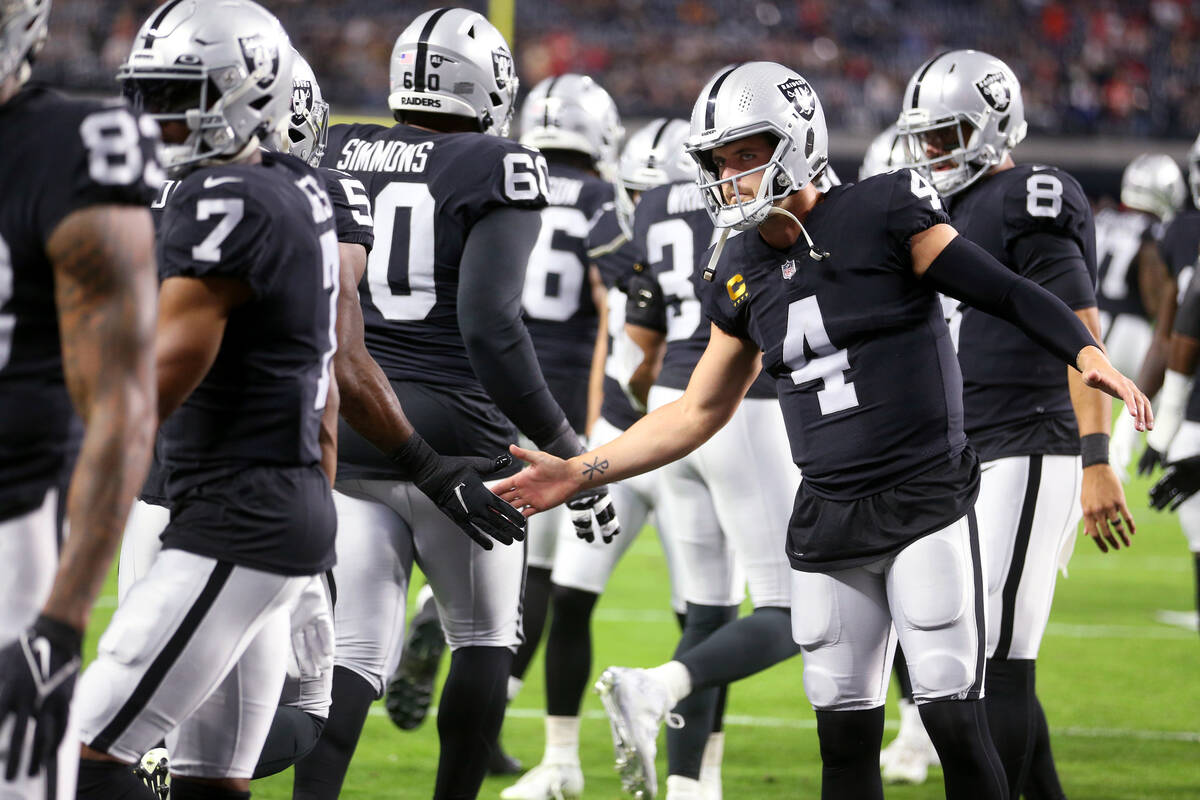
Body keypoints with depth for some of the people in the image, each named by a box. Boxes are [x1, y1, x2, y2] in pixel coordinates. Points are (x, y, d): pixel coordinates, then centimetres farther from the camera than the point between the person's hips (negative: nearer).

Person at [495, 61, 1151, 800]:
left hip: (928, 504, -5)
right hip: (828, 519, 5)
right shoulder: (742, 275, 9)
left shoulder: (883, 215, -8)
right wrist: (581, 474, 15)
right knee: (845, 739, 7)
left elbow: (1008, 295, -9)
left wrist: (1089, 354, -25)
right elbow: (700, 412, 19)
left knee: (954, 718, -9)